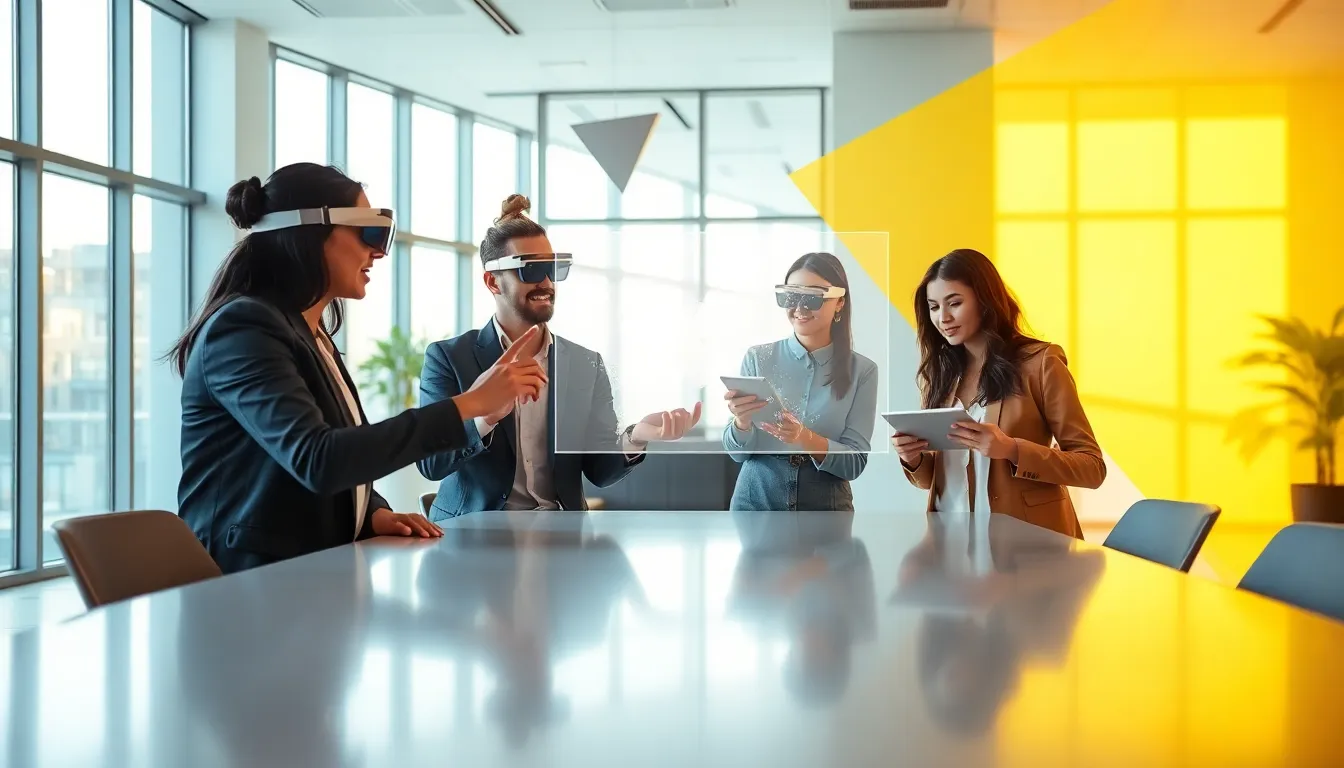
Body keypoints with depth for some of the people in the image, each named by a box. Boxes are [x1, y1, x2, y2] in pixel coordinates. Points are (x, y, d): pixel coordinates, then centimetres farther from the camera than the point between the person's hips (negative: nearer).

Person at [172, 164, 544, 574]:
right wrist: (467, 405, -23)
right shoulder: (243, 326, -13)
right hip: (249, 584, -8)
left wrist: (374, 514, -1)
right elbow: (317, 461, -25)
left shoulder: (311, 335, 15)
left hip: (311, 571, 8)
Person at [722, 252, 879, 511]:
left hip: (825, 509, 0)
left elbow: (855, 463, -9)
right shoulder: (758, 358, -4)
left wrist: (805, 438, -25)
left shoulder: (862, 370, -5)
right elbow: (737, 452, -3)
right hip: (755, 503, 1)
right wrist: (742, 423, -23)